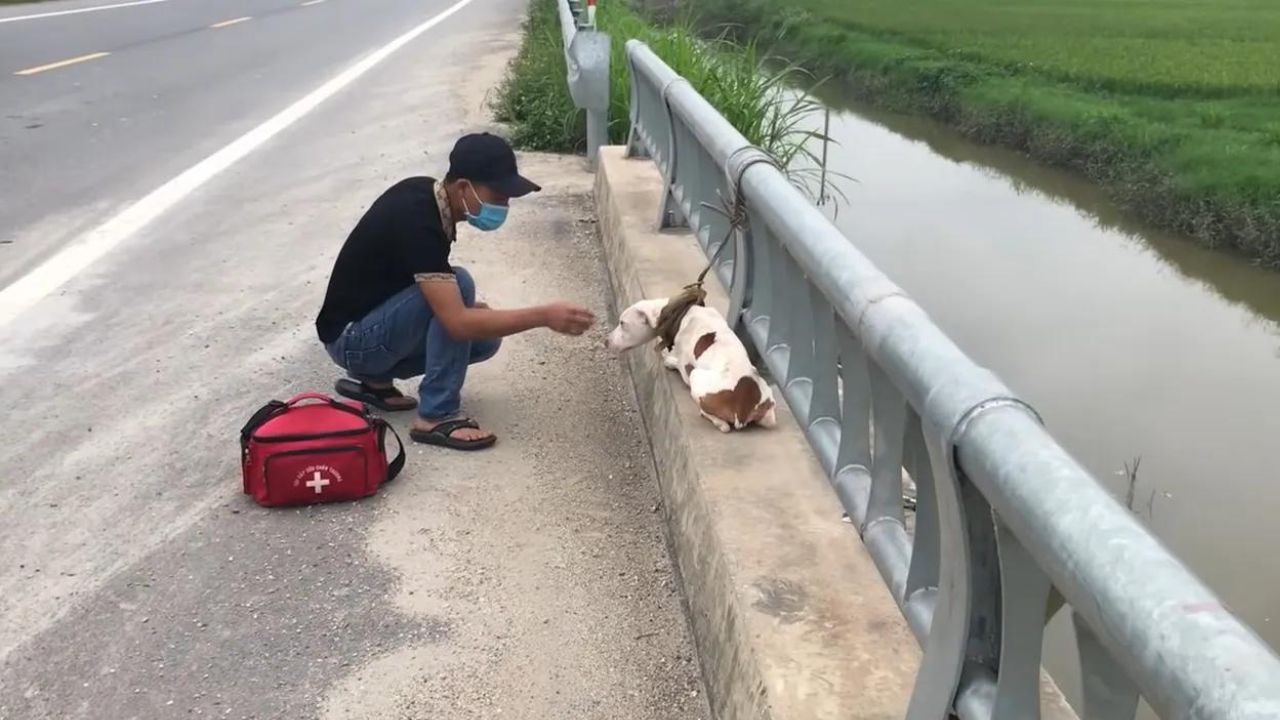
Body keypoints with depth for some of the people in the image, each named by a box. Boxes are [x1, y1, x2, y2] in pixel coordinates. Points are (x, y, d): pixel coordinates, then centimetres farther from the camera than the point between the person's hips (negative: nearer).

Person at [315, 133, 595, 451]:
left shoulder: (426, 194, -2)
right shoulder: (417, 220, -29)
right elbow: (458, 323, -37)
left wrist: (465, 305, 1)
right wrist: (544, 315, -37)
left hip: (378, 324, 9)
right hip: (352, 337, -9)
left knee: (484, 338, -1)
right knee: (459, 283, -27)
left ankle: (375, 380, 10)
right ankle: (436, 416, -20)